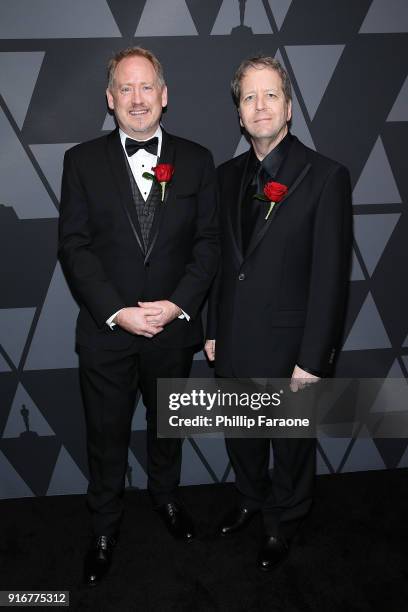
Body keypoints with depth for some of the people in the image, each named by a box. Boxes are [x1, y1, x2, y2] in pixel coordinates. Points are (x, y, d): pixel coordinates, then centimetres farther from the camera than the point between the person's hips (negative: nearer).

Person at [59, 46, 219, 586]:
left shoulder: (196, 160, 1)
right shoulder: (83, 161, -2)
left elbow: (208, 242, -2)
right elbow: (74, 246, -7)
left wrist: (179, 304, -16)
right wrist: (118, 312, -17)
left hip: (174, 327, 1)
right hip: (105, 330, -1)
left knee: (168, 424, 21)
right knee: (107, 435, 14)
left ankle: (166, 495, 48)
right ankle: (105, 526, 36)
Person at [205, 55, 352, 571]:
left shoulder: (326, 176, -12)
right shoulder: (228, 175, 5)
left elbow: (331, 276, -14)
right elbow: (221, 260, 8)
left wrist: (312, 360, -16)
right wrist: (213, 331, 8)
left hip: (288, 349, -4)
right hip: (234, 346, 5)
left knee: (292, 445, 17)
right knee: (242, 437, 23)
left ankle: (284, 522, 43)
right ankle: (251, 498, 51)